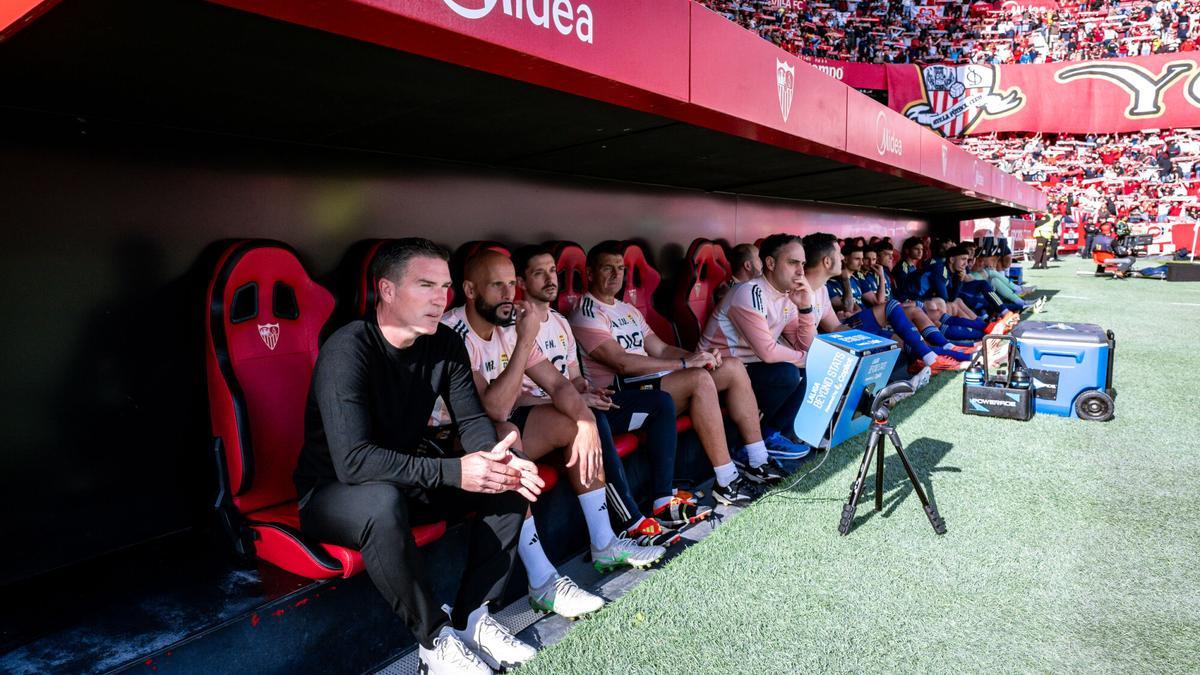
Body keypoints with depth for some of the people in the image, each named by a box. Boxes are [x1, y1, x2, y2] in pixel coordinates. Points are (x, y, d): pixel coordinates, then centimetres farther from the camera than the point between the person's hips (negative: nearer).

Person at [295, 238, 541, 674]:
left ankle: (471, 619, -7)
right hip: (332, 492, -6)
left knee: (509, 480, -11)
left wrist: (499, 459, -28)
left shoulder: (445, 345, -5)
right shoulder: (348, 351, -26)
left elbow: (472, 420, -4)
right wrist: (453, 472, -39)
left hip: (408, 477, 6)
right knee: (383, 502, -40)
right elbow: (353, 461, -33)